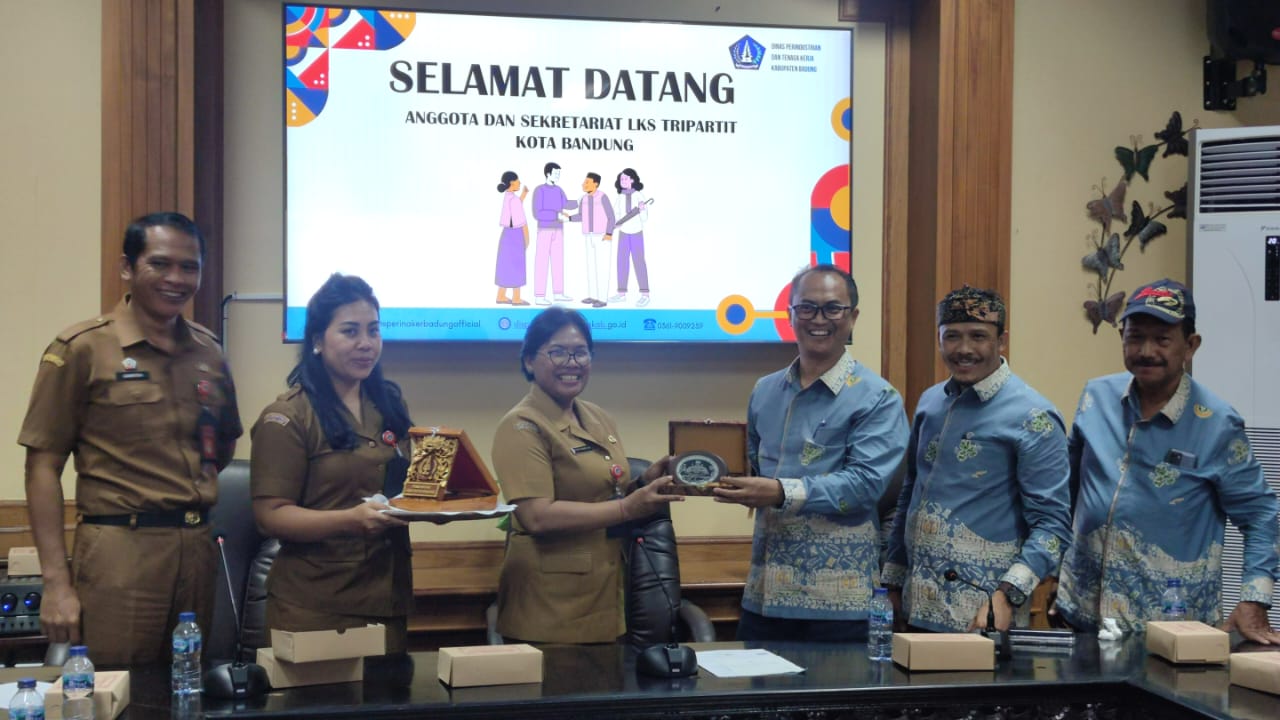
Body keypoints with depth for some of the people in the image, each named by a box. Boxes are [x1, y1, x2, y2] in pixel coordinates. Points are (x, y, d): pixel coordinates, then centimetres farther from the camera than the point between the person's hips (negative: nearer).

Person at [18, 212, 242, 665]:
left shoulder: (209, 352, 11)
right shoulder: (82, 349, -4)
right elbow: (43, 466, -5)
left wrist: (195, 492, 9)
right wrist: (56, 582, -11)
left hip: (198, 552, 5)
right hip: (119, 554, -5)